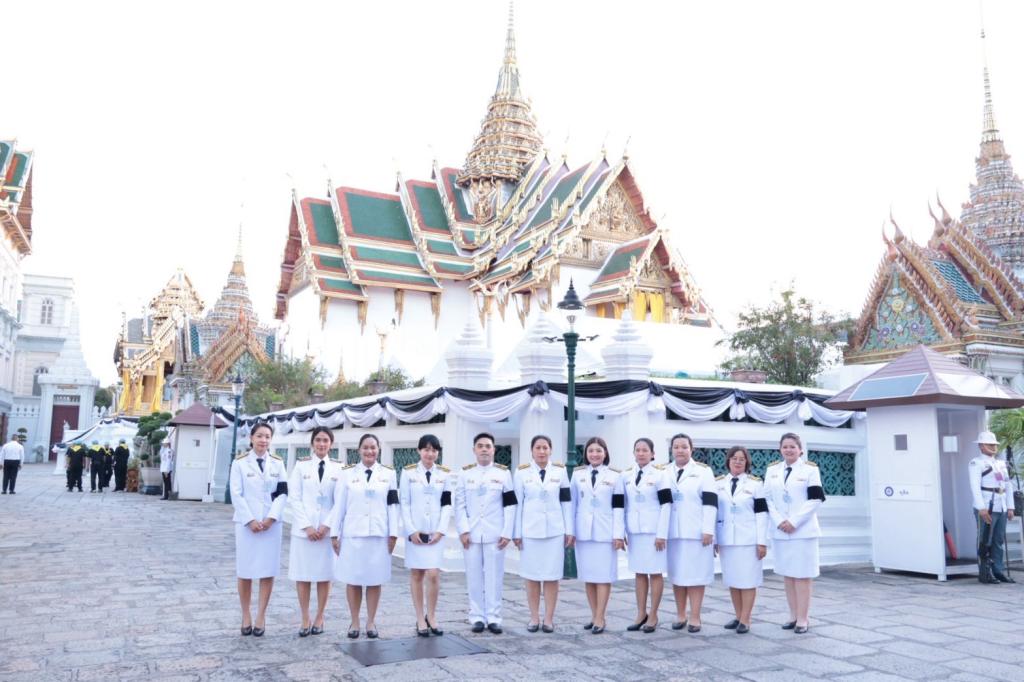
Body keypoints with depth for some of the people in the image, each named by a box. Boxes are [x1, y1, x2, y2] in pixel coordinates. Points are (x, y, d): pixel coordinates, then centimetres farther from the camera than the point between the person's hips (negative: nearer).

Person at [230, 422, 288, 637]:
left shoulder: (277, 463, 8)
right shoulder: (240, 462, 1)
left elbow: (283, 493, 3)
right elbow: (236, 494, -4)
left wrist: (271, 518, -10)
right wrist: (250, 520, -12)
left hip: (271, 523, 2)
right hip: (246, 523, -1)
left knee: (268, 571, 1)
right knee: (245, 571, 2)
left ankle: (261, 616, 9)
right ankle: (246, 616, 13)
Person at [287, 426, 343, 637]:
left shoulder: (338, 468, 3)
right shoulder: (301, 466, 3)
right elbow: (294, 498, -1)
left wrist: (326, 526, -9)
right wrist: (307, 526, -10)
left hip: (328, 529, 0)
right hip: (304, 528, 0)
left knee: (325, 574, 5)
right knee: (303, 575, 2)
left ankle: (319, 618, 17)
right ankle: (305, 620, 13)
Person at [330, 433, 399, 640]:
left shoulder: (388, 474, 5)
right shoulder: (347, 473, 3)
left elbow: (392, 505, 4)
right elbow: (339, 505, 3)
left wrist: (393, 533, 0)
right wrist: (335, 533, 0)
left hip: (379, 534, 1)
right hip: (352, 534, 0)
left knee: (375, 580, 6)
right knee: (353, 580, 5)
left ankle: (371, 622, 18)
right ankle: (354, 622, 17)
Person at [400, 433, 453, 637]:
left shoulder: (445, 474, 7)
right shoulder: (408, 472, 2)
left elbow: (447, 505, 4)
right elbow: (404, 504, -1)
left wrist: (441, 530, -6)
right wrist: (411, 530, -9)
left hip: (436, 531, 0)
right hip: (414, 531, 0)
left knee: (433, 574, -8)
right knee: (416, 574, 4)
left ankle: (431, 616, 10)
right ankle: (420, 619, 13)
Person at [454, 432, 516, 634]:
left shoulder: (503, 473, 4)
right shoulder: (466, 473, 7)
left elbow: (510, 505, 1)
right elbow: (459, 505, 3)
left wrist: (507, 533, -5)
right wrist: (463, 530, -6)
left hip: (495, 534, -1)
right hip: (472, 534, 1)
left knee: (494, 577, 2)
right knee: (474, 577, 5)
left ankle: (493, 617, 10)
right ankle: (477, 617, 13)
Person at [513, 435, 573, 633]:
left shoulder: (560, 471, 5)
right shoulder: (522, 473, 2)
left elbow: (567, 502, 6)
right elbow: (517, 503, 2)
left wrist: (569, 530, 2)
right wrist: (516, 532, -1)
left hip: (555, 531, 0)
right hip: (530, 531, 0)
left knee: (551, 576, 2)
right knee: (531, 576, 4)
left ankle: (549, 618, 10)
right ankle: (534, 618, 14)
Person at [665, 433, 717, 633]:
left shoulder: (703, 471, 0)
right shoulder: (664, 472, 11)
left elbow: (710, 502, -5)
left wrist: (708, 530, -13)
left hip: (696, 532, -3)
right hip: (672, 533, 3)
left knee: (695, 574, -1)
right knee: (676, 573, 7)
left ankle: (695, 617, 6)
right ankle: (680, 615, 18)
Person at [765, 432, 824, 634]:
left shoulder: (810, 469, -1)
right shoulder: (772, 470, 10)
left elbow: (815, 499, -7)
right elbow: (767, 498, 6)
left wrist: (794, 521, -14)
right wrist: (779, 521, -9)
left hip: (803, 530, -4)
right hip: (780, 531, 4)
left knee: (802, 575, -3)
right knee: (787, 574, 9)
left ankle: (802, 618, 3)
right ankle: (793, 615, 18)